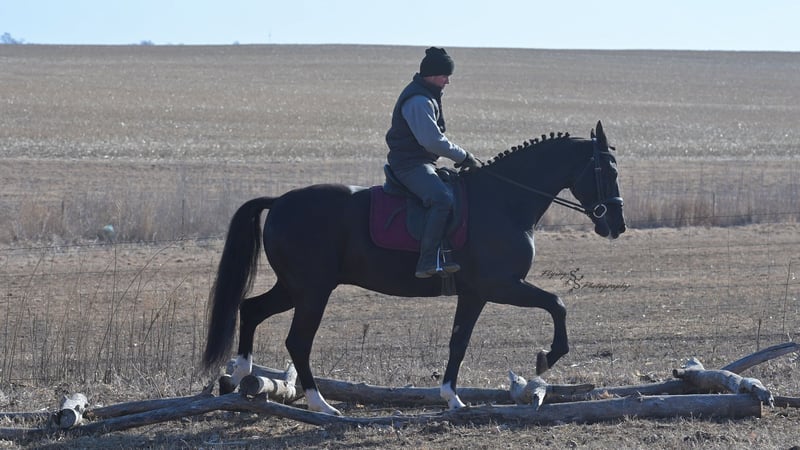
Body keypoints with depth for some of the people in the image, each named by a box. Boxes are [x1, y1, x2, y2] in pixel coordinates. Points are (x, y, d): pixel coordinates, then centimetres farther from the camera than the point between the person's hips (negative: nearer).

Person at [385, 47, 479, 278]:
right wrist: (463, 156, -13)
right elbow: (433, 141, -23)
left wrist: (462, 157, 19)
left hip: (422, 163, 11)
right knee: (442, 198, -33)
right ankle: (429, 262, -39)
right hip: (410, 163, -11)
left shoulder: (427, 97, 19)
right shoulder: (418, 101, -17)